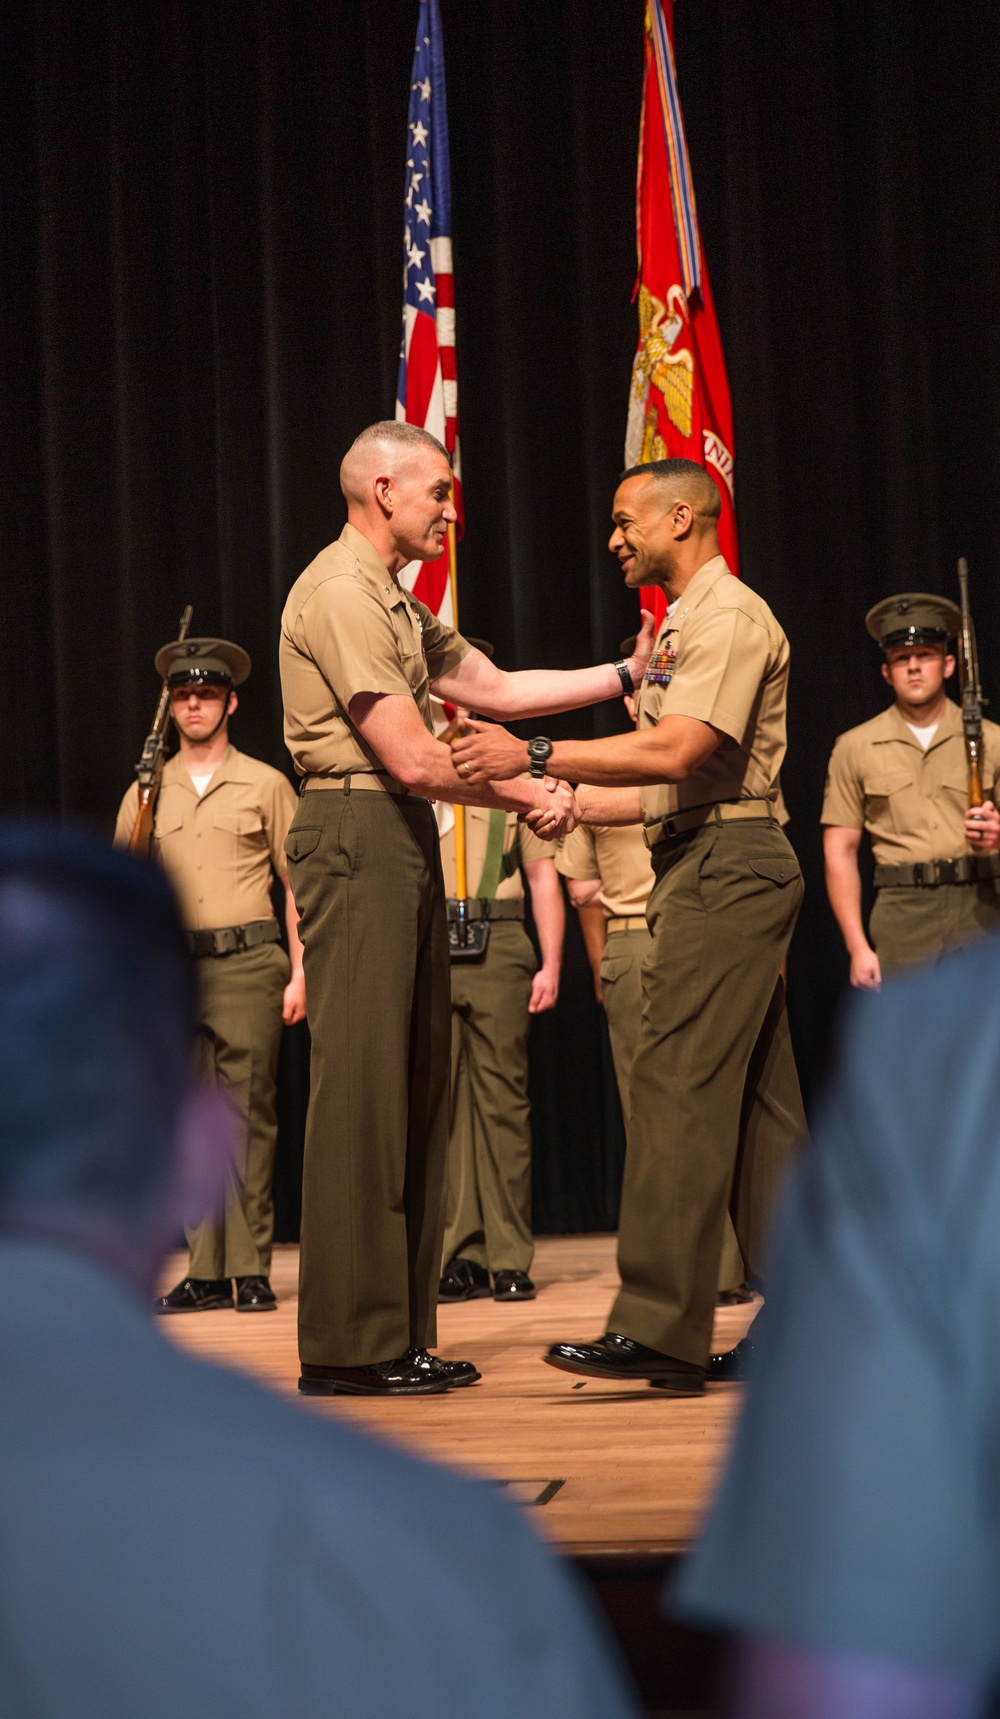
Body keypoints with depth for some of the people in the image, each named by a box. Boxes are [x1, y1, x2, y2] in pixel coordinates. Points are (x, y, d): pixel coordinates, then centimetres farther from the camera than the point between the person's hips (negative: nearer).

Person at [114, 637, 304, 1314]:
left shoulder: (266, 785, 6)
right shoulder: (146, 793, 14)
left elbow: (297, 884, 4)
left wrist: (300, 972, -4)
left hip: (247, 964, -3)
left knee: (249, 1118, -3)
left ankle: (252, 1270, 0)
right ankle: (206, 1272, 7)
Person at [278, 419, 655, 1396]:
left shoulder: (392, 602, 23)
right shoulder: (340, 593, -11)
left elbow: (495, 688, 22)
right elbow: (411, 758, -17)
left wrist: (625, 675, 17)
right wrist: (525, 795, -6)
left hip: (404, 843, 10)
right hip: (357, 834, -10)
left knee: (414, 1082, 9)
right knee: (360, 1085, -9)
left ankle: (399, 1336, 14)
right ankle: (347, 1346, -6)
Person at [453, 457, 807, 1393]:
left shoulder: (727, 616, -9)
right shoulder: (684, 625, 24)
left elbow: (678, 753, -22)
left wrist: (535, 755, -20)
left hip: (724, 868, -11)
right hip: (712, 866, 11)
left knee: (676, 1092, -13)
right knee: (757, 1100, 10)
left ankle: (659, 1330, -13)